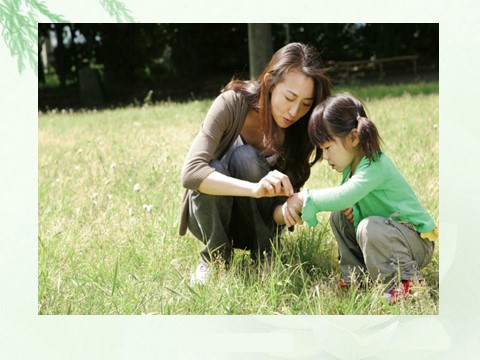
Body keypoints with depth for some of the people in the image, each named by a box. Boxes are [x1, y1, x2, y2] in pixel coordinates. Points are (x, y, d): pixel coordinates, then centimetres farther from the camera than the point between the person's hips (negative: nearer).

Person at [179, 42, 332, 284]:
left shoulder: (299, 130, -16)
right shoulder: (232, 104, -23)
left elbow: (276, 209, -16)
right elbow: (191, 173, -36)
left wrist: (286, 210, -41)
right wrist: (254, 188, -51)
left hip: (255, 221, 1)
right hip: (210, 216, -1)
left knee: (245, 157, -29)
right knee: (214, 169, -34)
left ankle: (265, 255, -13)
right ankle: (214, 258, -11)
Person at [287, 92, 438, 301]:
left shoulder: (375, 165, -26)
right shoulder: (351, 167, 4)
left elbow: (343, 197, -40)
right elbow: (345, 202, 9)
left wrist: (305, 198, -32)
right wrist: (349, 209, -15)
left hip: (418, 241, -9)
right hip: (386, 233, 9)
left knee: (369, 227, -34)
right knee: (338, 217, 2)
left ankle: (406, 280, -17)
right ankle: (354, 275, 7)